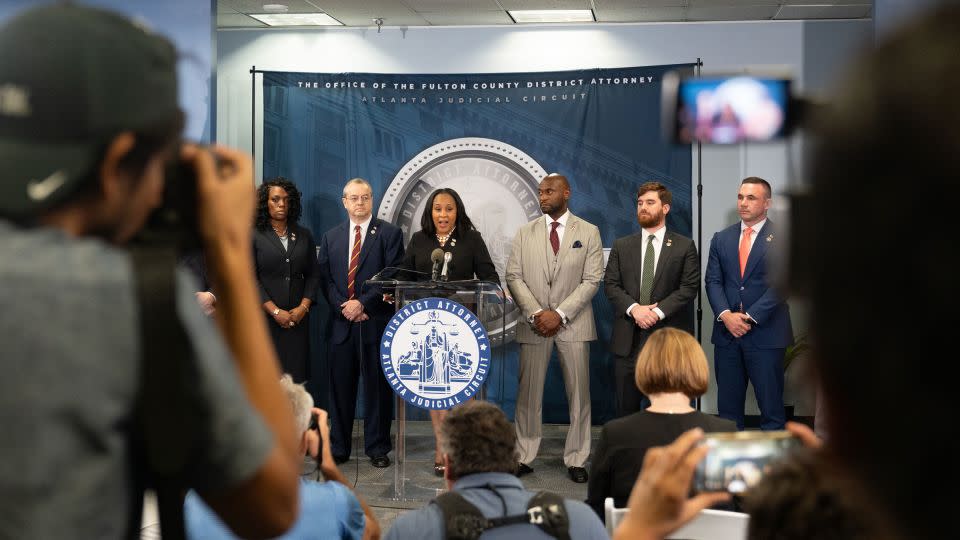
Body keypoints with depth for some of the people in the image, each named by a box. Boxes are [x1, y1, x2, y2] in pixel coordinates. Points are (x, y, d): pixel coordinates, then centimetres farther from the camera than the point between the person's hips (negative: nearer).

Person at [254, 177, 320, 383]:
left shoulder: (303, 235, 12)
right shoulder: (253, 236, 1)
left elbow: (313, 274, 11)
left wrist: (303, 307, -4)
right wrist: (275, 311, -12)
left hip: (298, 319, 3)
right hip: (265, 319, -3)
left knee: (297, 373, -2)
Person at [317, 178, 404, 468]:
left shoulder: (390, 234, 2)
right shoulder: (330, 237, 14)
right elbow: (325, 280, 8)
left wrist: (362, 303, -13)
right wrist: (344, 307, -7)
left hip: (377, 323, -3)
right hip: (342, 324, 3)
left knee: (378, 387, 2)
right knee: (340, 387, 6)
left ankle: (378, 448, 11)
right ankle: (338, 447, 15)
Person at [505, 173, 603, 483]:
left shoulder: (588, 233, 3)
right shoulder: (525, 233, 8)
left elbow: (591, 280, -3)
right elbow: (514, 277, 3)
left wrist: (559, 314, -13)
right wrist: (535, 313, -11)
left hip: (573, 324, -1)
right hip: (533, 324, 1)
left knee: (578, 393, 2)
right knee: (528, 394, 2)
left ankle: (576, 460, 11)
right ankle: (524, 458, 11)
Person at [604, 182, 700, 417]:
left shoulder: (684, 246, 5)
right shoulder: (621, 246, 13)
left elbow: (689, 287, -3)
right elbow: (610, 284, 5)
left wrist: (658, 311, -14)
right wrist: (634, 308, -12)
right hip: (627, 339, 2)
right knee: (626, 406, 5)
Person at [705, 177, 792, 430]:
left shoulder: (783, 238, -1)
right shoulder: (721, 238, 12)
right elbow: (713, 281, 6)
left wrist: (750, 317, -15)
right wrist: (725, 315, -11)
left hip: (766, 333, -4)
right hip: (726, 333, 4)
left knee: (771, 404, 0)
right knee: (728, 404, 8)